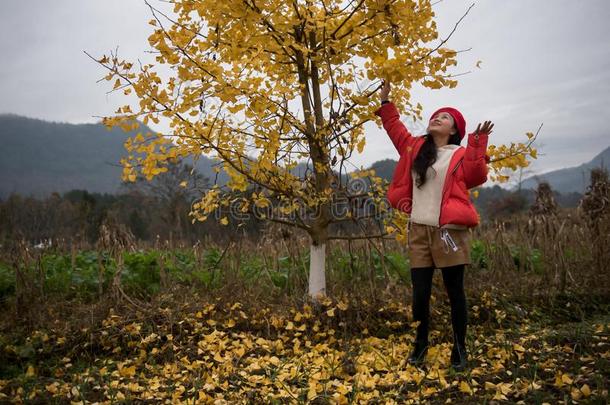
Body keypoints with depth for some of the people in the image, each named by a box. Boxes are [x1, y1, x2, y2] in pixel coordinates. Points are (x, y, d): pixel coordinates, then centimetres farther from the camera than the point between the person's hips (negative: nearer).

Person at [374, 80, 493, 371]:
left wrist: (478, 144, -21)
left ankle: (460, 348, 19)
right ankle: (421, 344, 24)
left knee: (454, 291, 5)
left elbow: (476, 177, -15)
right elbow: (394, 127, 26)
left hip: (450, 230, -3)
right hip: (418, 230, 4)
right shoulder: (415, 147, 14)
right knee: (420, 292, 7)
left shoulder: (460, 155, 2)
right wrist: (385, 99, 24)